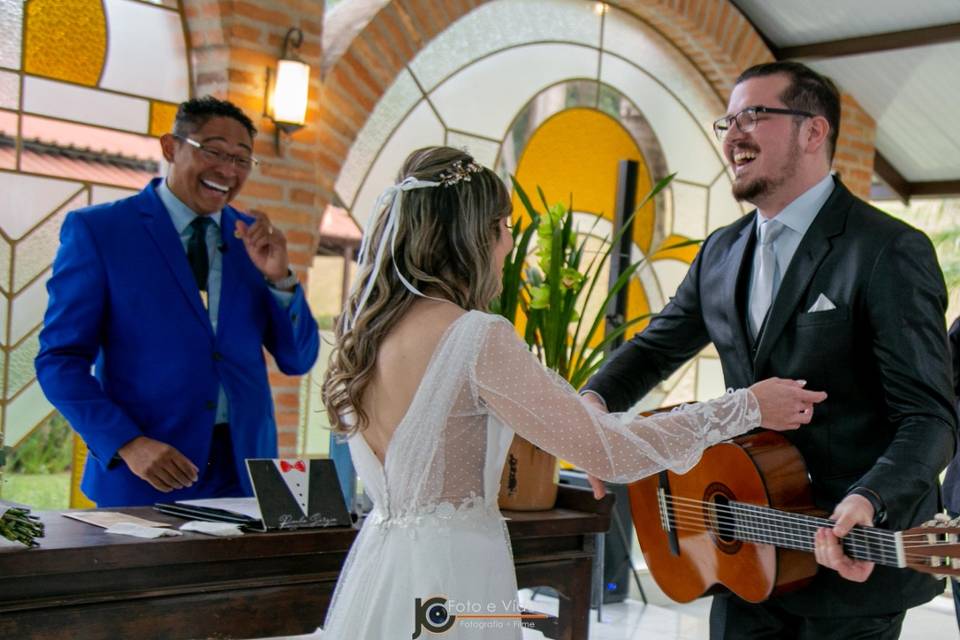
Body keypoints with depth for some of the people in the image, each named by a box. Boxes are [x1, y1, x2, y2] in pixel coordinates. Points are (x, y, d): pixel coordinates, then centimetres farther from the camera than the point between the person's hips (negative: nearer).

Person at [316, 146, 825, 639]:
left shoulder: (364, 325, 3)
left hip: (379, 560, 8)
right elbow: (608, 451, -19)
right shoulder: (478, 337, -21)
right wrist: (748, 407, -11)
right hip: (450, 576, -8)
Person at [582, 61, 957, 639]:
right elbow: (657, 346, 16)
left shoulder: (891, 252, -14)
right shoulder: (722, 252, 7)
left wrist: (869, 503, -37)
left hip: (854, 561, -6)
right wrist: (596, 400, -5)